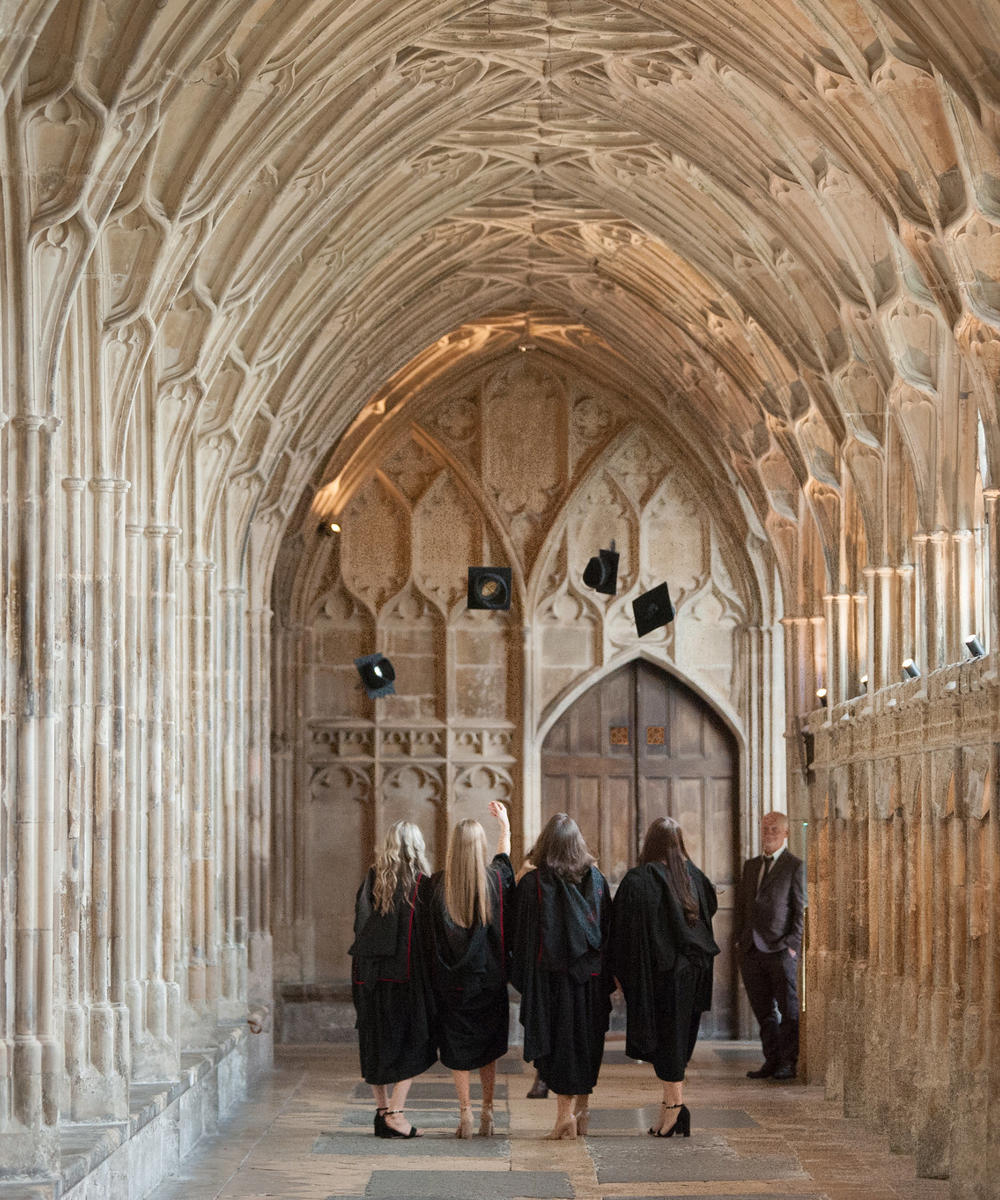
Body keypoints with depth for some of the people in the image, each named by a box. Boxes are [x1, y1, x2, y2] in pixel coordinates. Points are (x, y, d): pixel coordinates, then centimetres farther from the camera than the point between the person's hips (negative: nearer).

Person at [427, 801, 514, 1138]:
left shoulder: (438, 884, -10)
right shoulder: (494, 880, -5)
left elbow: (427, 933, -4)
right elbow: (504, 856, 18)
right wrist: (505, 824, 36)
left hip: (450, 980, -1)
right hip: (488, 977, 1)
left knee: (456, 1047, 7)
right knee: (487, 1046, 15)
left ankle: (465, 1114, 3)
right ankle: (487, 1112, 15)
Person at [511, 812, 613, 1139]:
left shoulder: (532, 883, -8)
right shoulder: (595, 879, 1)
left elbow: (521, 933, -4)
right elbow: (607, 928, 6)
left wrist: (522, 978, 6)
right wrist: (606, 978, 11)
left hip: (549, 975, -3)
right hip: (590, 975, 3)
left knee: (557, 1043, 0)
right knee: (586, 1041, 14)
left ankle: (565, 1115, -5)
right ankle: (581, 1112, 22)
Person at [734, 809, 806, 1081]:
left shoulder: (795, 866, -2)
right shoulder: (750, 865, 16)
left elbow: (801, 909, -5)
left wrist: (793, 944, -11)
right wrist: (740, 939, 9)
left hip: (781, 949, -6)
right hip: (752, 950, 6)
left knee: (789, 1010, -1)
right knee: (764, 1011, 8)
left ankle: (789, 1063, 4)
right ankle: (771, 1061, 14)